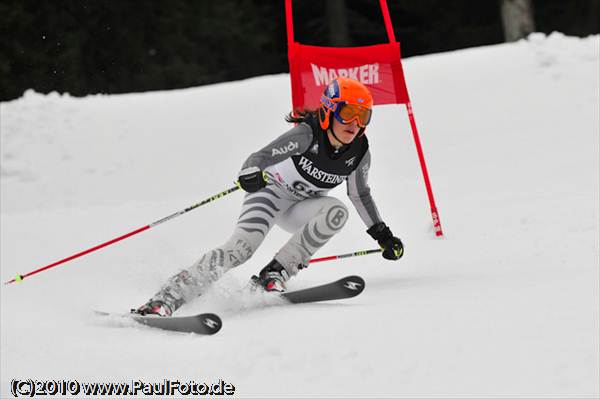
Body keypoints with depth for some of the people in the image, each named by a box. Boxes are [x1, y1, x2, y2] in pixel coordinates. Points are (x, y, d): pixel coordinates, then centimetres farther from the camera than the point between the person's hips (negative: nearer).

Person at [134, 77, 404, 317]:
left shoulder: (359, 153, -10)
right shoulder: (308, 134, -24)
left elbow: (360, 194, 8)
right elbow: (261, 157, -32)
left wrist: (382, 234, 10)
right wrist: (251, 174, -55)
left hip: (300, 210, 5)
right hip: (272, 192, -5)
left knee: (337, 211, -28)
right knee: (240, 248, -28)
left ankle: (276, 274, -21)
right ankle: (165, 300, -33)